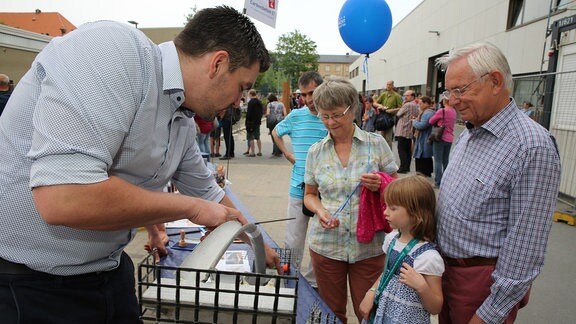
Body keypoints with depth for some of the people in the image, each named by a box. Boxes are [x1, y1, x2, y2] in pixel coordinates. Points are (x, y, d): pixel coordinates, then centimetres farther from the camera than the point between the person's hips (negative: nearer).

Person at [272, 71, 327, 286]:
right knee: (293, 242, 10)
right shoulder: (295, 116, 2)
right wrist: (287, 154, 8)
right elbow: (276, 133, 21)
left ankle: (313, 280, 31)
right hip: (299, 188, 1)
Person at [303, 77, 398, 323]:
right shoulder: (315, 152, 1)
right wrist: (320, 211, -11)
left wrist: (380, 185, -19)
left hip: (368, 245, -1)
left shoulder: (376, 143, -4)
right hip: (326, 244, 2)